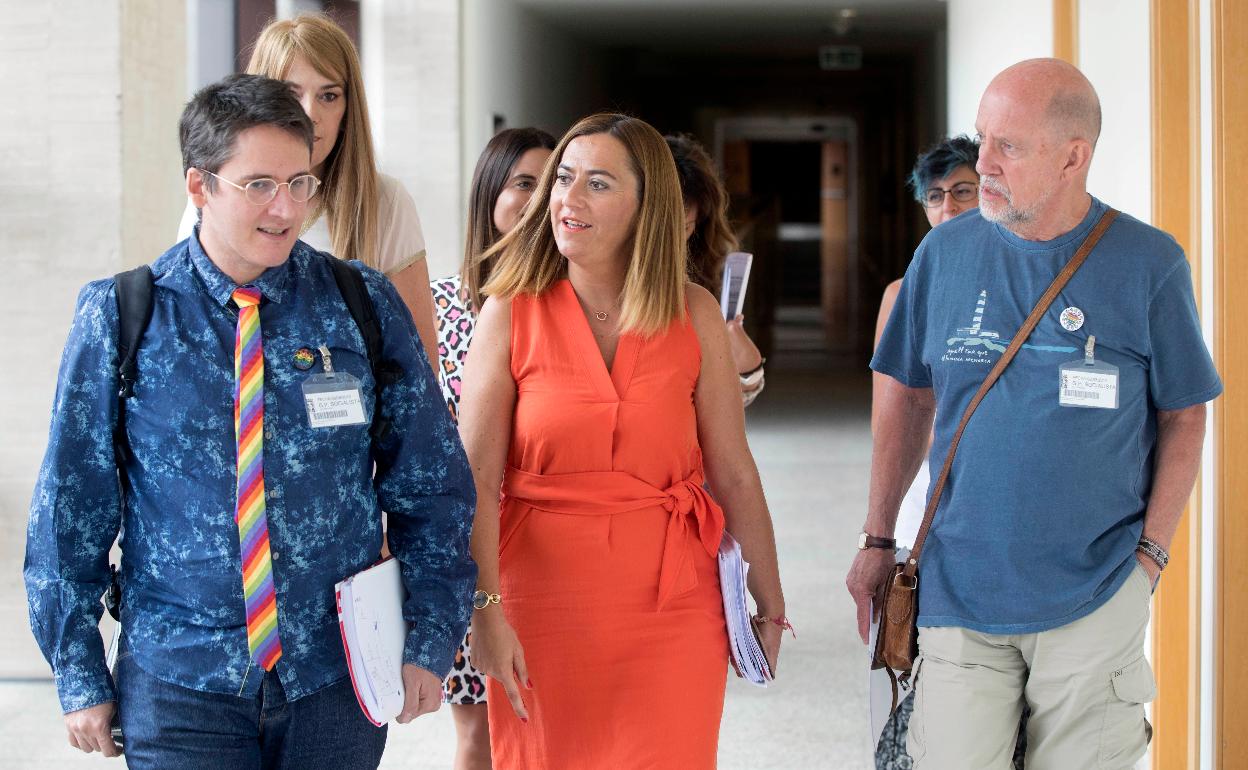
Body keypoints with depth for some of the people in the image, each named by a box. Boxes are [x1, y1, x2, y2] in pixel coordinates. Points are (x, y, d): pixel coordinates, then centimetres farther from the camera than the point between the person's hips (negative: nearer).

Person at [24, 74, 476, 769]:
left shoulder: (364, 306, 1)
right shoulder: (120, 319, -3)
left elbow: (433, 485, 5)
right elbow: (72, 503, 1)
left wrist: (430, 645, 0)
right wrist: (82, 675, 1)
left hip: (337, 679, 1)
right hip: (178, 682, -1)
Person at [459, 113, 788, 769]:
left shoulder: (694, 314, 2)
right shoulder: (511, 310, -2)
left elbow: (734, 475, 6)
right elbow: (475, 478, -7)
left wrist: (770, 605, 9)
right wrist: (482, 608, -16)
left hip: (672, 604, 1)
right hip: (544, 598, -1)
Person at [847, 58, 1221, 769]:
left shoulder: (1150, 264, -3)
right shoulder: (945, 252, 3)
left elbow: (1183, 418, 3)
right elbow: (909, 399, 11)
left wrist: (1150, 553, -5)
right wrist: (878, 541, 10)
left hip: (1096, 600, -1)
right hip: (959, 589, 2)